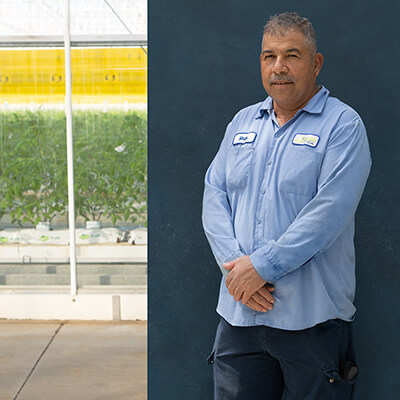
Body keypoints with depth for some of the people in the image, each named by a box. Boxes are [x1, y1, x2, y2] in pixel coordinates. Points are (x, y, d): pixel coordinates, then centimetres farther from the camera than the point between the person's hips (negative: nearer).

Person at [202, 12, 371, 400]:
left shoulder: (342, 124, -4)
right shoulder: (242, 121, 13)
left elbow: (329, 212, -16)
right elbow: (214, 196, 6)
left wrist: (261, 266, -17)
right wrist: (234, 265, -8)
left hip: (311, 319, -4)